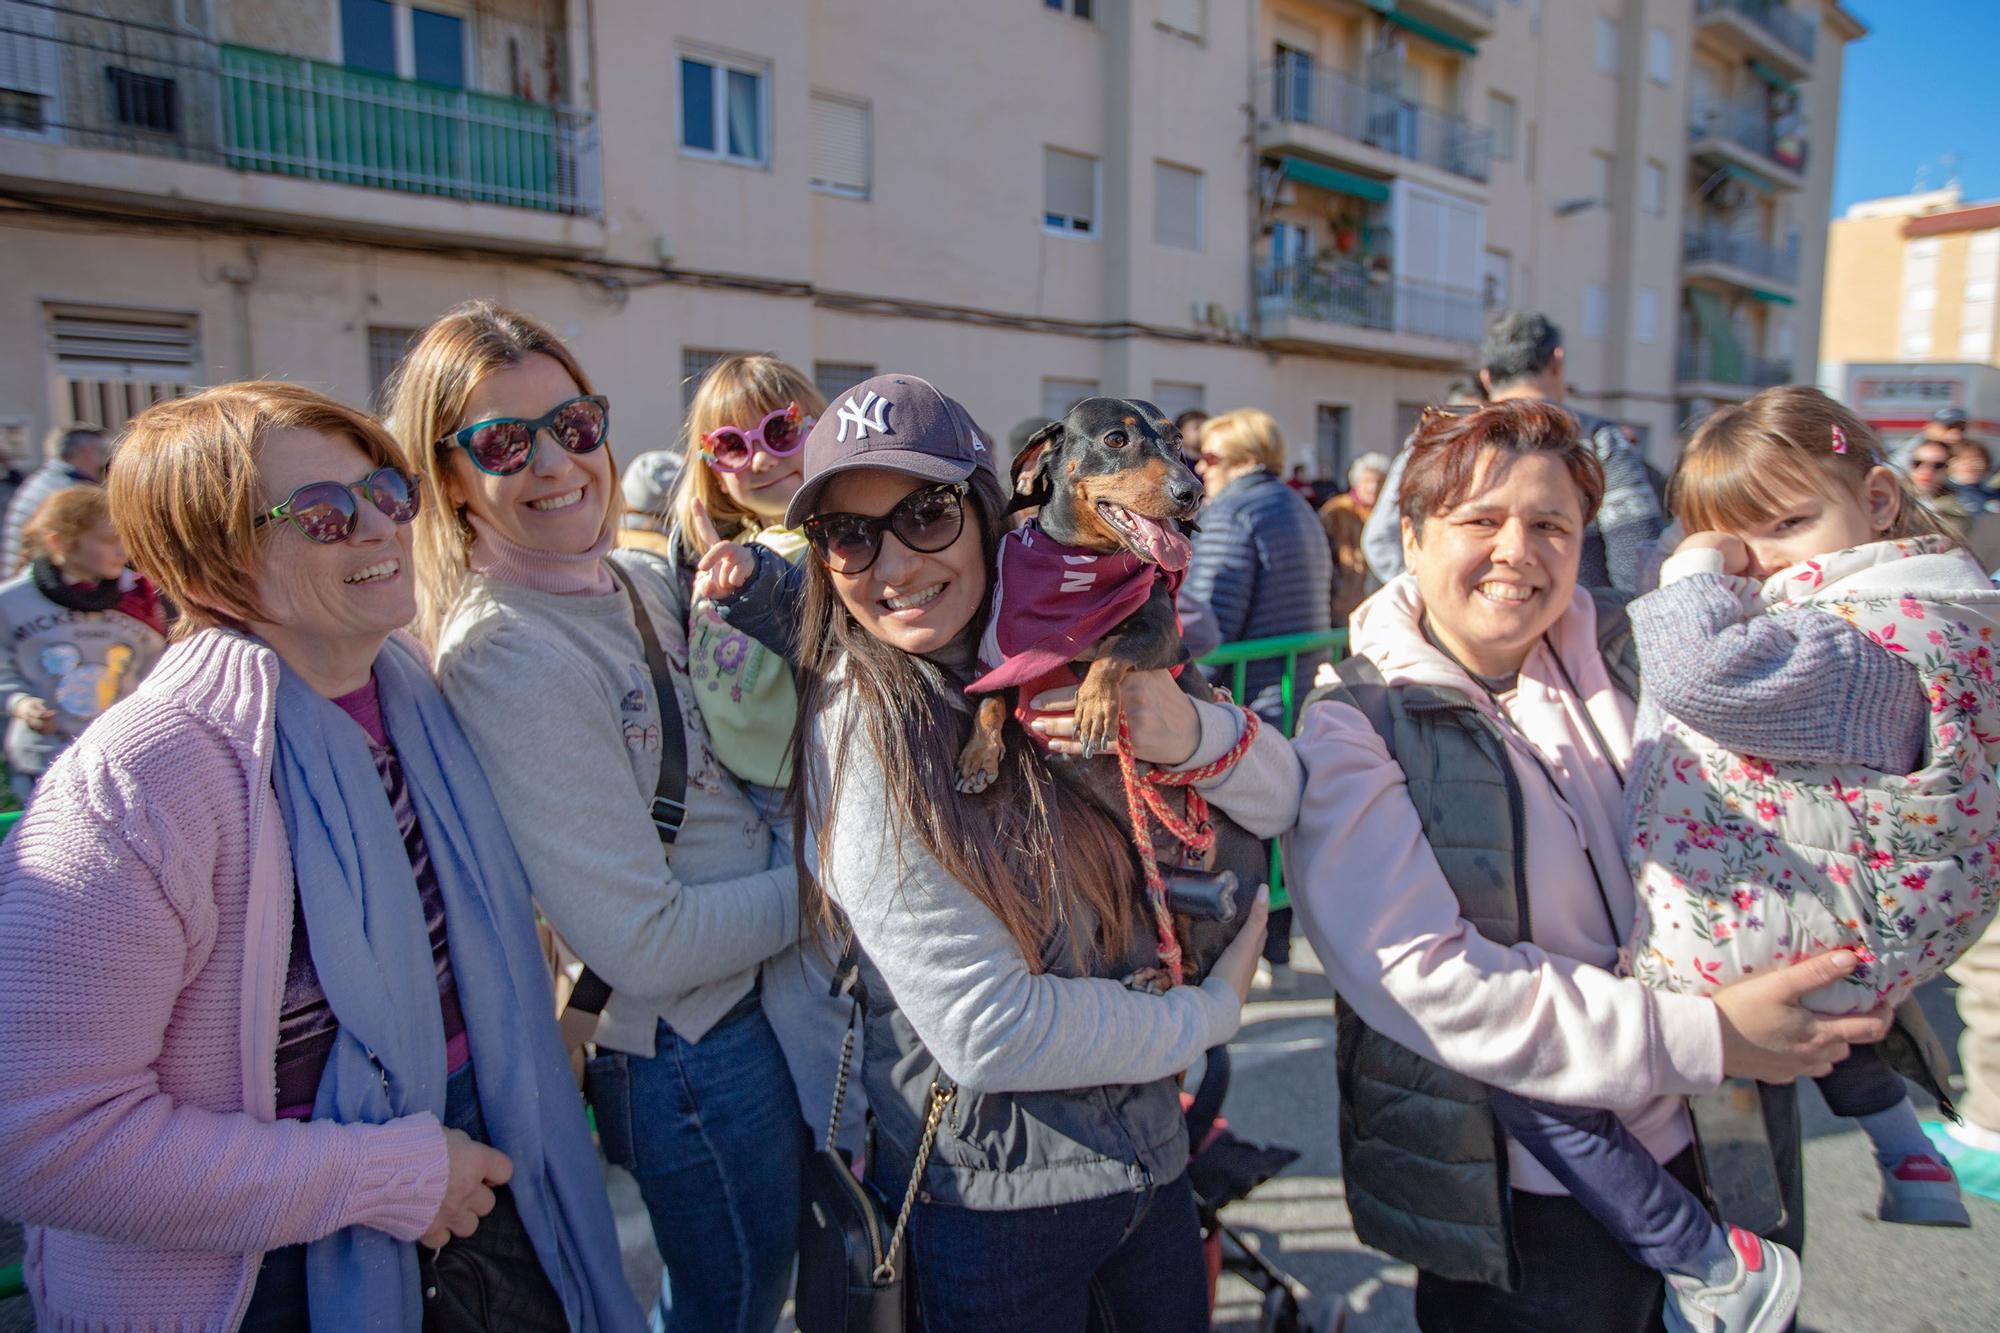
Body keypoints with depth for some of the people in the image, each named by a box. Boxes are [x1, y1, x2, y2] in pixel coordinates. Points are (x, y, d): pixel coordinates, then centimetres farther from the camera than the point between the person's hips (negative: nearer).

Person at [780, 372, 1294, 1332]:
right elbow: (986, 1032, -23)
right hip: (995, 1204, -5)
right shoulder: (859, 732, -20)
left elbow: (1277, 802, 0)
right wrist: (1212, 1010, -10)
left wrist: (1193, 731, -22)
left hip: (1149, 1155, 6)